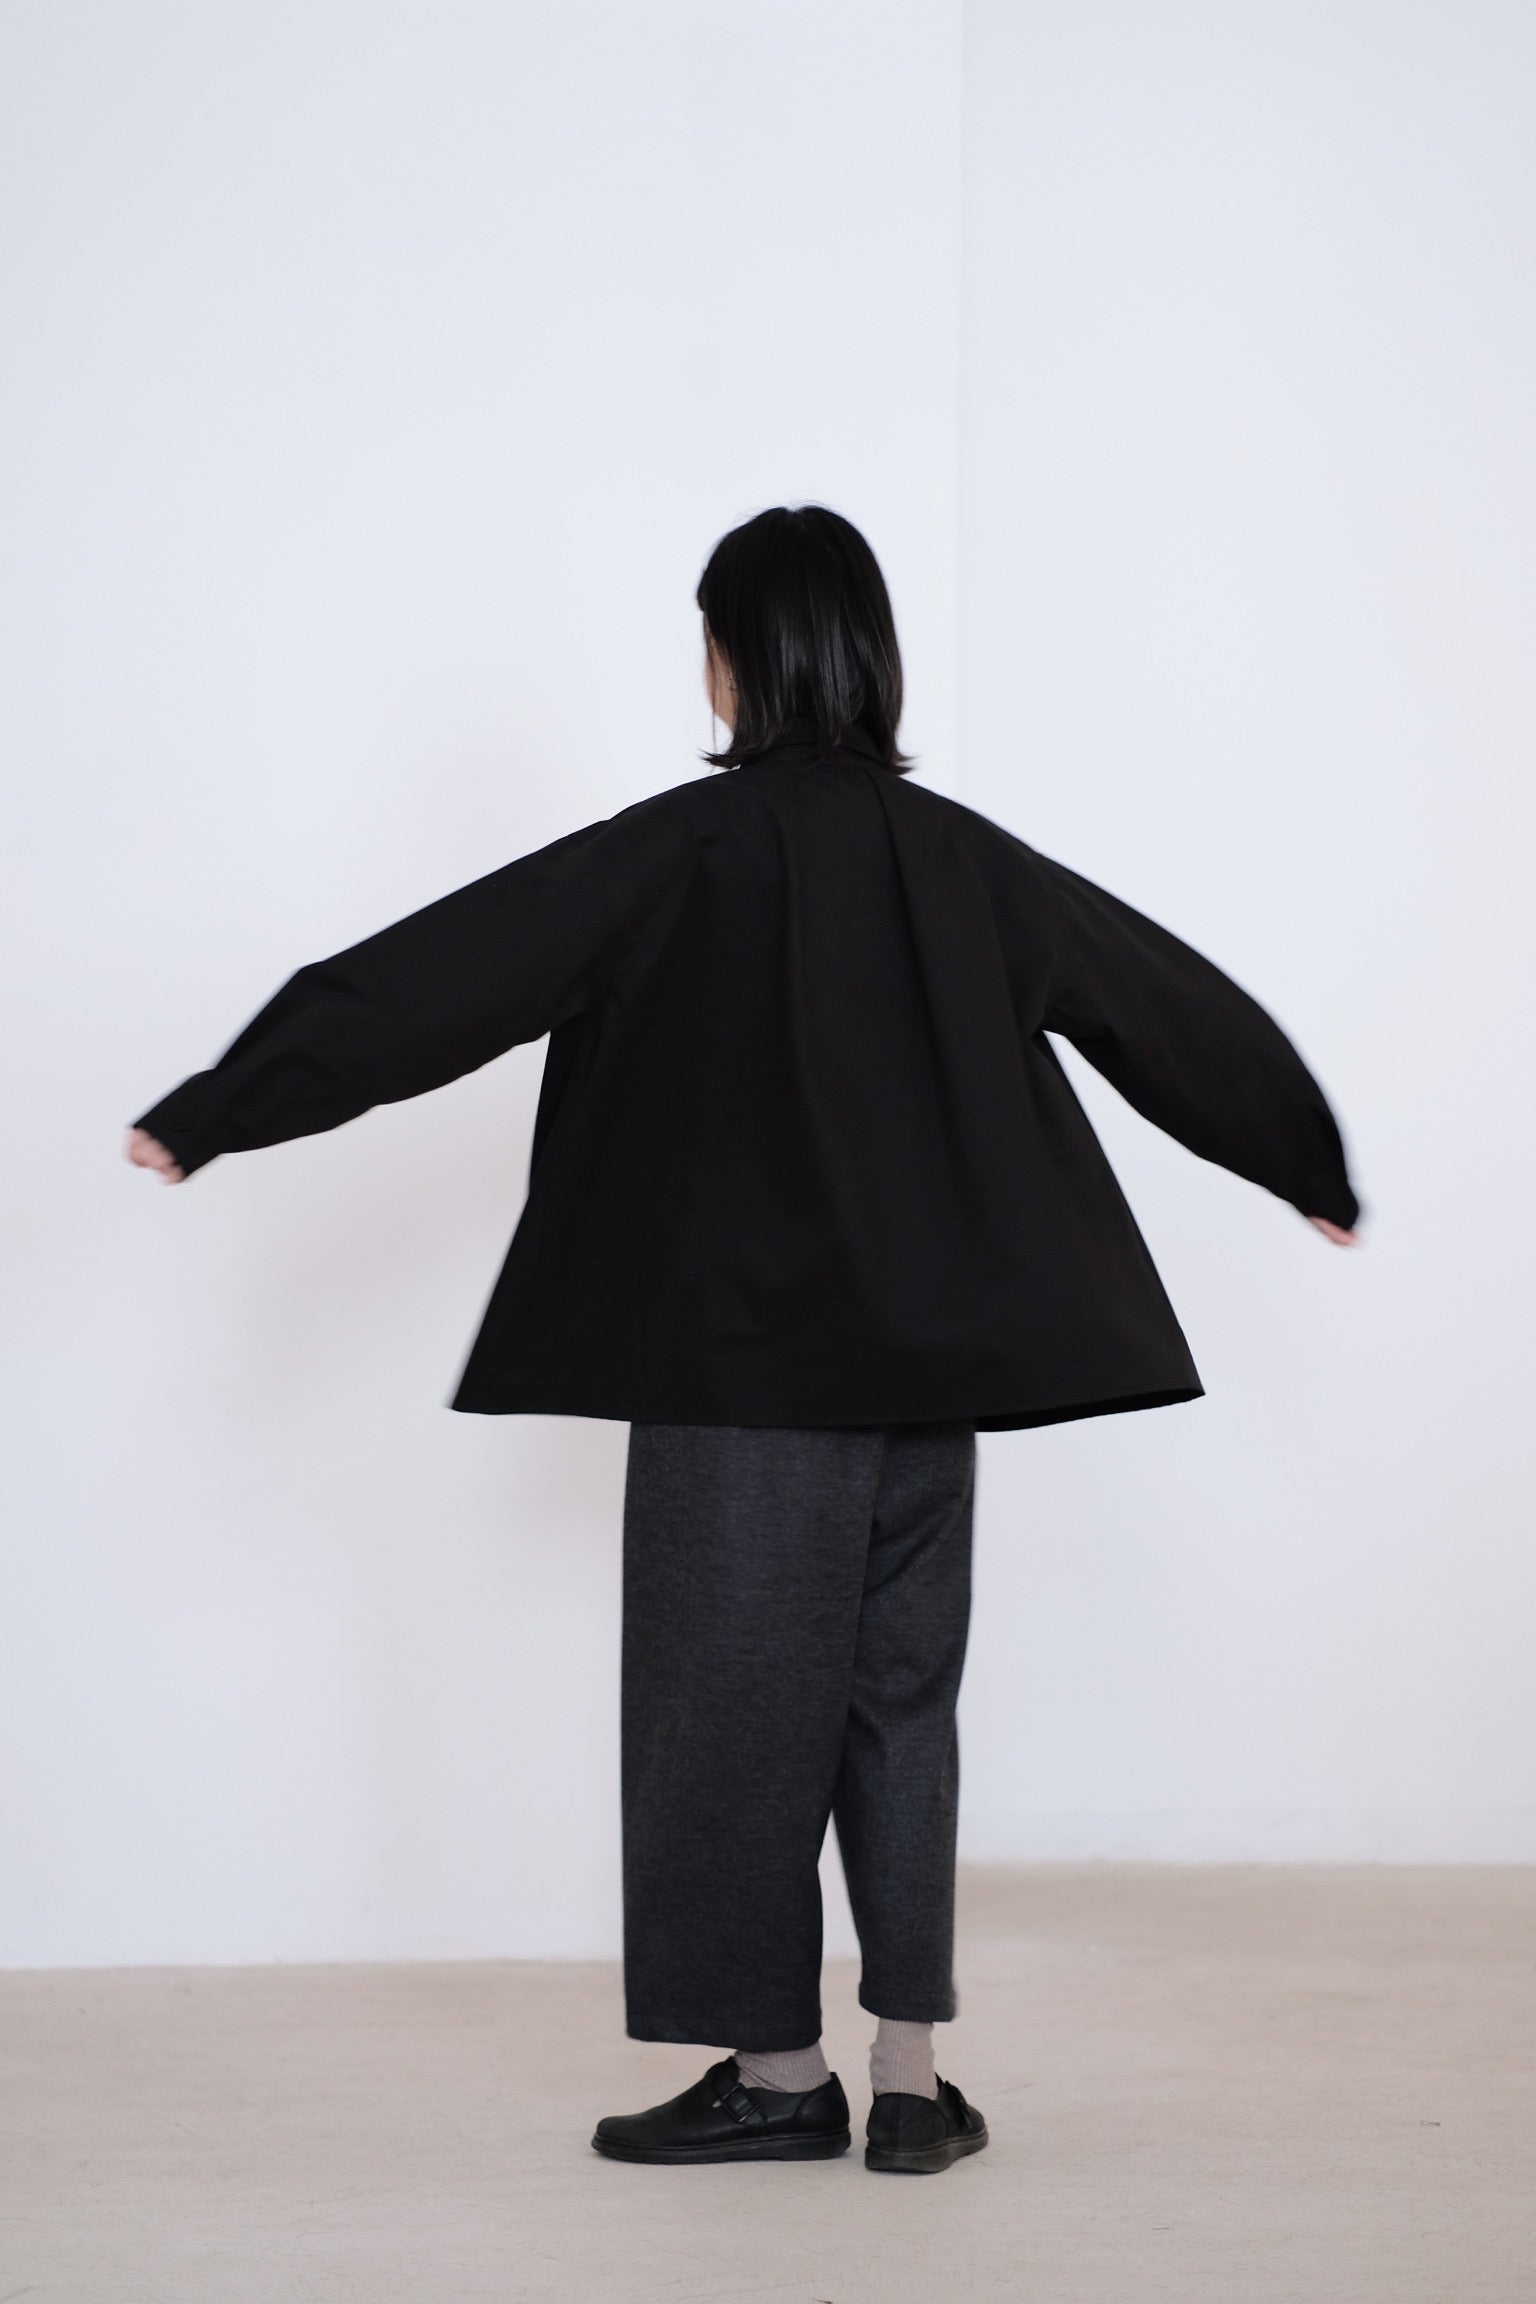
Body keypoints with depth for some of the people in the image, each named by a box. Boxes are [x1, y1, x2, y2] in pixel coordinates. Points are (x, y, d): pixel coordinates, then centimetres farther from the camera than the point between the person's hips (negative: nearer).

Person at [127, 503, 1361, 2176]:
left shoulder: (691, 849, -10)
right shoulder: (961, 857, 6)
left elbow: (445, 970, -12)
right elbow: (1175, 1004, 16)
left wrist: (221, 1108, -7)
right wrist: (1313, 1164, 32)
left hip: (747, 1357, -5)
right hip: (929, 1353, 5)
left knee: (736, 1694, 5)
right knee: (900, 1695, 11)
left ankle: (779, 2073, 13)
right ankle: (911, 2081, 12)